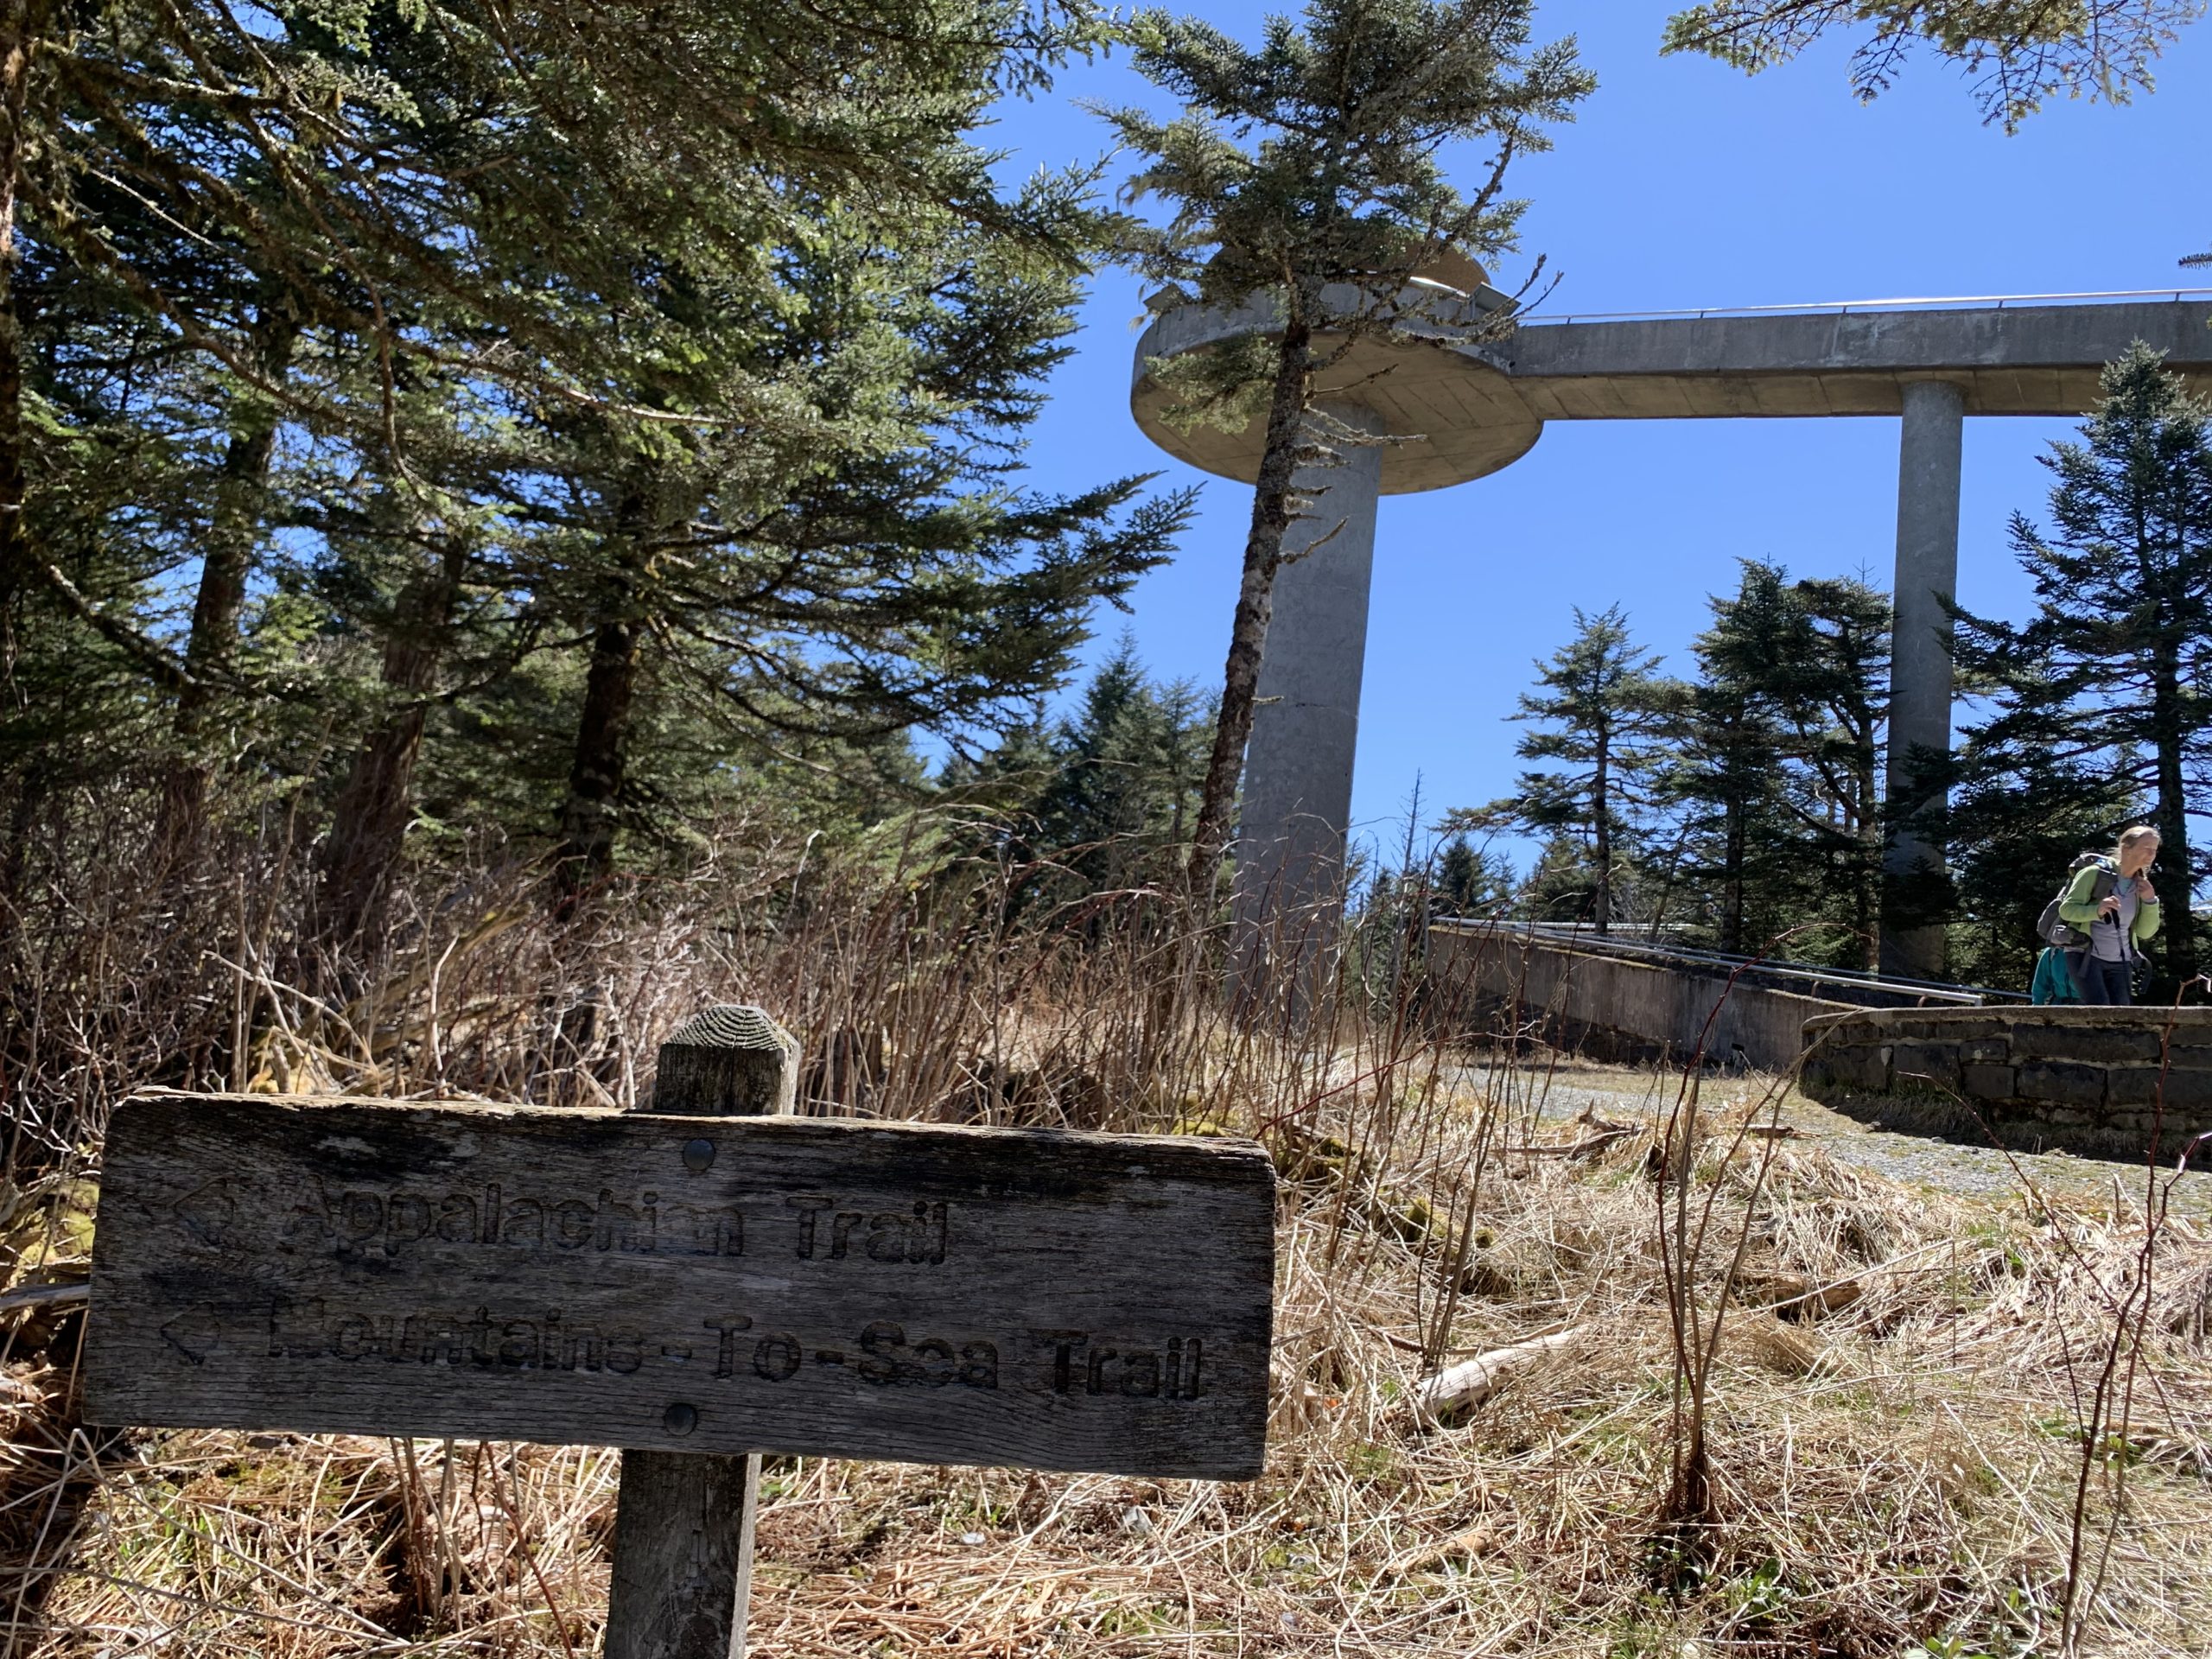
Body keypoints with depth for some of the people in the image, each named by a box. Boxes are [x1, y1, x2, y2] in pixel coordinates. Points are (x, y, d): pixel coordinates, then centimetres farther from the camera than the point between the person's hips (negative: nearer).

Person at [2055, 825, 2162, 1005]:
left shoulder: (2141, 886, 10)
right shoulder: (2096, 873, -7)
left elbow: (2145, 933, 10)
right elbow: (2066, 909, -11)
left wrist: (2150, 902, -6)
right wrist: (2097, 911, -30)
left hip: (2120, 962, 6)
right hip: (2086, 956, -6)